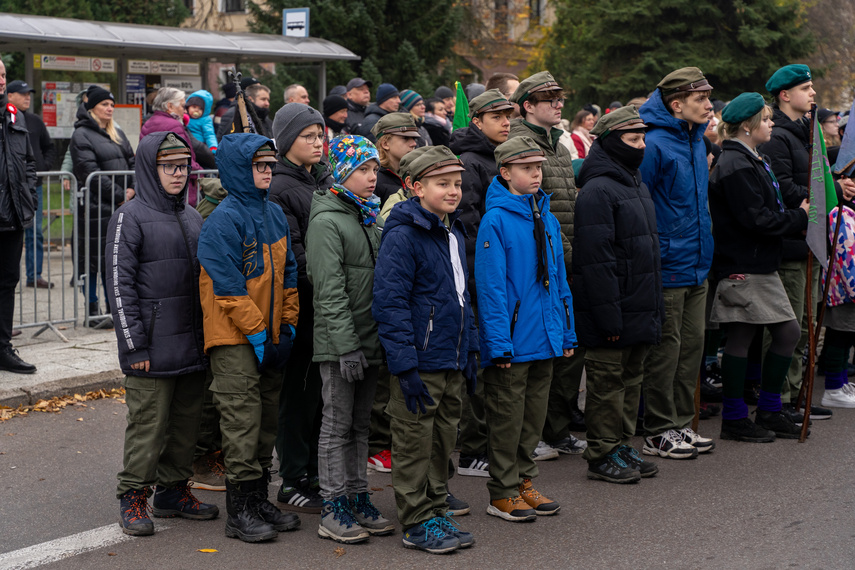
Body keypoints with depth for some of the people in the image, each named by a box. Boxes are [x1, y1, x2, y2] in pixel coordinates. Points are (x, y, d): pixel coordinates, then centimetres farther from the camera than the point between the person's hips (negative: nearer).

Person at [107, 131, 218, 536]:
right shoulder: (130, 217, -7)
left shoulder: (192, 218, 14)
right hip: (153, 348, -7)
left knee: (187, 420, 11)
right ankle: (133, 497, 9)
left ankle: (174, 490, 24)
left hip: (192, 346, 7)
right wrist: (134, 346, -14)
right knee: (148, 424, -3)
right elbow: (119, 285, -10)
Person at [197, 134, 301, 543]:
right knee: (242, 422, -5)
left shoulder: (275, 215, 12)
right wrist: (258, 334, -16)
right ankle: (239, 512, 2)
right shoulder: (224, 221, -13)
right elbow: (228, 287, -16)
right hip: (235, 339, -7)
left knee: (267, 420, 12)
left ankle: (259, 500, 23)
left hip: (269, 337, 8)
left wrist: (288, 325, 6)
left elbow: (287, 274, 15)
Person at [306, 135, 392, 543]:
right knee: (337, 426, 0)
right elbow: (329, 291, -17)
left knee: (360, 424, 14)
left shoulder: (370, 217, 13)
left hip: (369, 340, 8)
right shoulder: (327, 221, -12)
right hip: (339, 344, -8)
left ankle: (358, 500, 22)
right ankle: (333, 509, 7)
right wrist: (346, 344, -21)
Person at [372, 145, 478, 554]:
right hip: (421, 363, -8)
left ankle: (436, 510, 27)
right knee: (414, 443, 1)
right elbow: (390, 303, -18)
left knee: (443, 441, 15)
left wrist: (470, 353, 19)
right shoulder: (403, 236, -15)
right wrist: (405, 365, -21)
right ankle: (417, 523, 10)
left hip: (452, 362, 8)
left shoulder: (454, 234, 13)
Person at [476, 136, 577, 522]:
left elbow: (558, 277, 14)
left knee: (534, 415, 14)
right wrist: (499, 342, -19)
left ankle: (524, 483, 26)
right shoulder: (496, 220, -12)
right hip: (512, 340, -7)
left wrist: (567, 331, 11)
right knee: (507, 417, 3)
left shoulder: (546, 218, 9)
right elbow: (490, 285, -15)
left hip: (545, 338, 7)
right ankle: (503, 493, 13)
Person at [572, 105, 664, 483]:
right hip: (615, 311, -9)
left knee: (631, 378, 15)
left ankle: (622, 445, 25)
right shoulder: (597, 191, -16)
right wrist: (609, 317, -22)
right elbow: (595, 260, -21)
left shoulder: (636, 184, 15)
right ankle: (602, 455, 8)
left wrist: (655, 306, 20)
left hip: (640, 310, 9)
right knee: (608, 381, -1)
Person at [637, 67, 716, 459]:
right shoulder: (654, 144, -16)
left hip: (696, 266, 9)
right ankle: (659, 432, 8)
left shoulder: (696, 141, 12)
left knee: (692, 345, 13)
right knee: (666, 349, -1)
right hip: (667, 267, -9)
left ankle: (680, 423, 23)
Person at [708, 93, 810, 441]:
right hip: (741, 266, -10)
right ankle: (734, 418, 8)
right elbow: (756, 219, -22)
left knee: (788, 331, 9)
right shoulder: (735, 166, -16)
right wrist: (800, 218, -13)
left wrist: (797, 214, 6)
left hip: (760, 265, 10)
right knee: (740, 337, -2)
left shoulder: (753, 161, 17)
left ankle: (769, 411, 19)